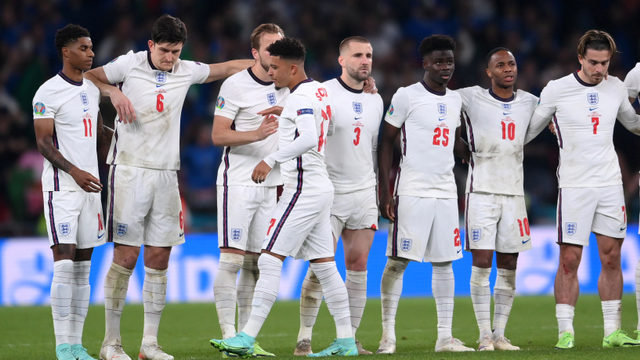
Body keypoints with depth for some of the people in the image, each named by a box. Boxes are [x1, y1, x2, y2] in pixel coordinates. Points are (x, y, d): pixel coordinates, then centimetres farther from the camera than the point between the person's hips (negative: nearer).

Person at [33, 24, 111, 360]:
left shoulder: (92, 89, 14)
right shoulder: (48, 92, -9)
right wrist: (74, 172, -24)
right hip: (62, 189, -7)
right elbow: (44, 143, -13)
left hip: (90, 187, 7)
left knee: (82, 268, 6)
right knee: (64, 266, -11)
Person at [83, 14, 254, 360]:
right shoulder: (129, 65, -2)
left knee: (159, 260, 3)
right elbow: (87, 76, 5)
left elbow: (228, 67, 23)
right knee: (126, 257, -8)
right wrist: (113, 92, -13)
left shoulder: (186, 71, 9)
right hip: (130, 171, -4)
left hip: (166, 174, 4)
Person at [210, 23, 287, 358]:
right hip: (237, 182, -7)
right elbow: (218, 135, -12)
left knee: (255, 264, 6)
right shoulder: (235, 85, -8)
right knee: (232, 259, -11)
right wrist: (256, 134, -25)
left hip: (268, 187, 7)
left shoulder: (283, 87, 13)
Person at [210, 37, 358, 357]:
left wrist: (272, 159, -31)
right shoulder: (319, 91, 15)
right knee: (324, 265, 11)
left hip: (303, 189, -10)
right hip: (320, 186, 10)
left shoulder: (301, 98, -14)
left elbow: (309, 139, -30)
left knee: (270, 260, -11)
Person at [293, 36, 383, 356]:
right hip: (329, 194, -5)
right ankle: (304, 339, -2)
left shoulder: (375, 100, 12)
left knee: (358, 265, 3)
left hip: (364, 194, 6)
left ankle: (349, 339, 8)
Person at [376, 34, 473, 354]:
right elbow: (386, 142, -3)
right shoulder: (407, 97, -5)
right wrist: (384, 192, -9)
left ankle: (445, 336, 7)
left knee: (444, 263, 5)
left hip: (446, 192, 6)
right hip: (412, 192, -6)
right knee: (398, 262, -4)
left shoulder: (455, 100, 14)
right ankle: (388, 335, 1)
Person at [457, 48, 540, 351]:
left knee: (508, 267, 3)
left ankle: (500, 334, 7)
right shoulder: (471, 99, -2)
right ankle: (485, 335, -5)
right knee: (482, 263, -8)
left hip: (514, 192, 4)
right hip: (482, 191, -4)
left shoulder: (529, 103, 10)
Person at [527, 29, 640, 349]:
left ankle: (612, 332, 8)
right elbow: (528, 130, 6)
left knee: (612, 259, 4)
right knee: (569, 260, -6)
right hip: (574, 187, -4)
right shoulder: (556, 90, -5)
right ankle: (565, 332, -2)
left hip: (610, 183, 4)